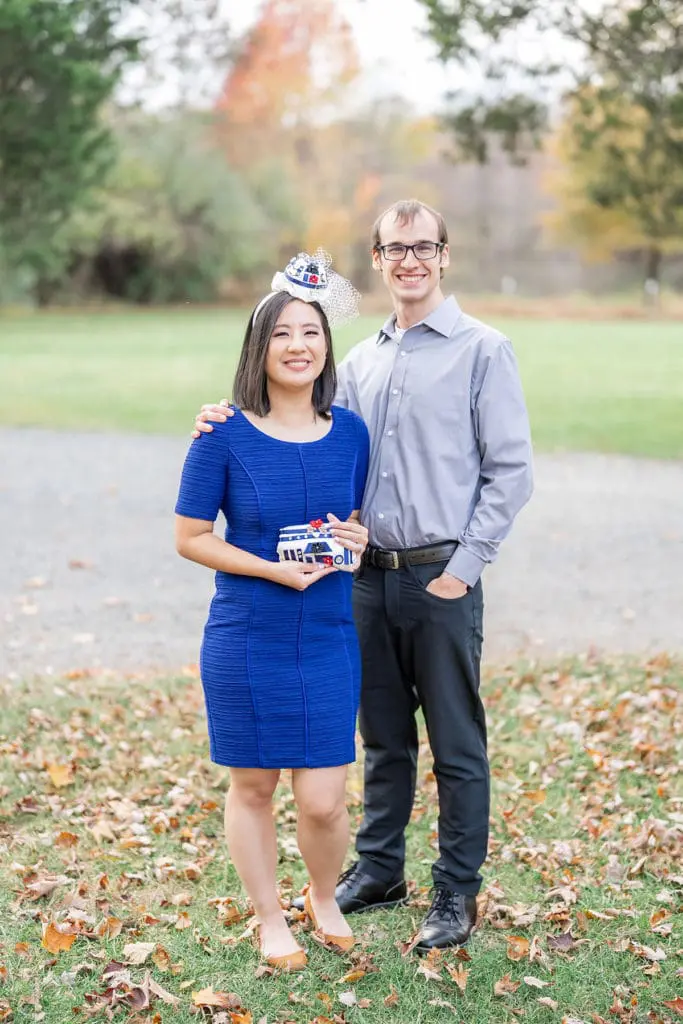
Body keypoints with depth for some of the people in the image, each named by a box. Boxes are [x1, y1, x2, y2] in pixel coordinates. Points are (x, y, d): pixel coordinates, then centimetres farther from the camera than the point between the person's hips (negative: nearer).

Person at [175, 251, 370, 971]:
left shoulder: (350, 432, 3)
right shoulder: (225, 436, -8)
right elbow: (190, 537, -5)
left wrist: (357, 538, -6)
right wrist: (274, 568, -15)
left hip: (329, 637, 2)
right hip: (247, 640, -2)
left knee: (322, 800, 1)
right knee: (252, 785, 10)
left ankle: (325, 899, 31)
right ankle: (270, 919, 31)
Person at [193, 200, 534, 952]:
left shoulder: (482, 349, -3)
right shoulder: (360, 362, 13)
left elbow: (510, 472, -7)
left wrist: (462, 569, -11)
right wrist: (233, 424, -1)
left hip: (442, 578, -5)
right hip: (371, 575, 5)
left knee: (457, 745, 4)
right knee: (383, 737, 16)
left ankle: (457, 894, 15)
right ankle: (378, 869, 29)